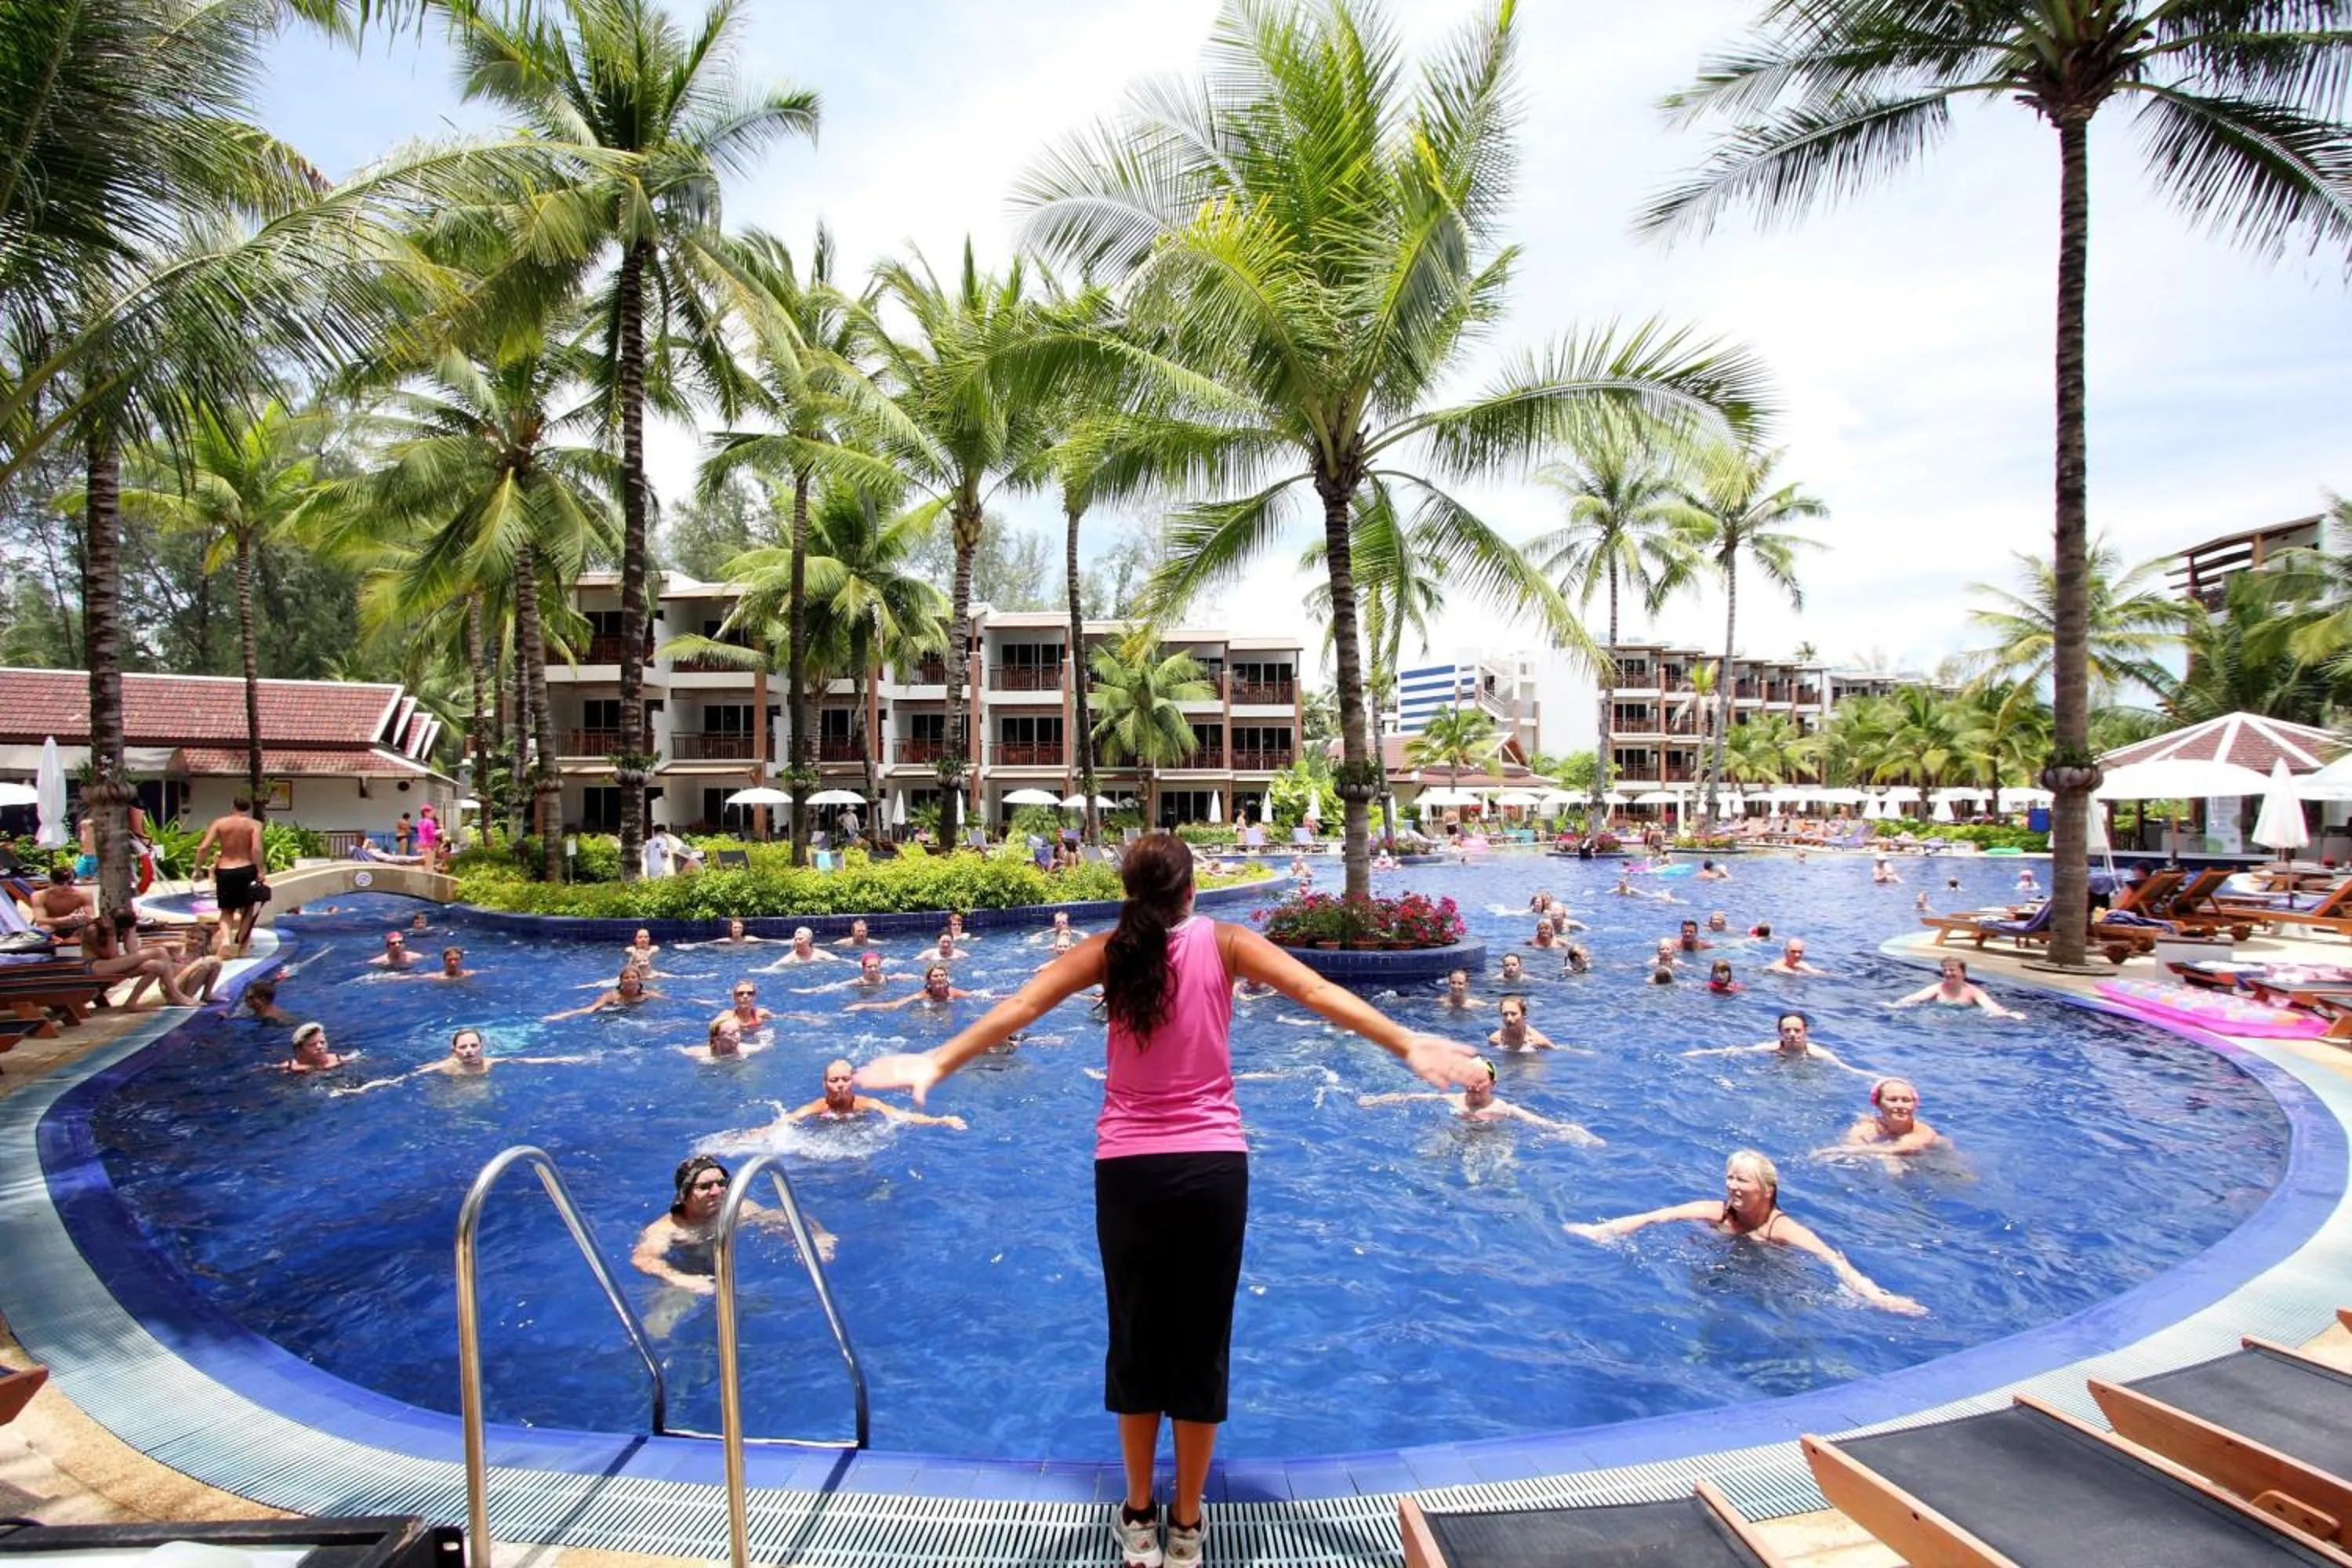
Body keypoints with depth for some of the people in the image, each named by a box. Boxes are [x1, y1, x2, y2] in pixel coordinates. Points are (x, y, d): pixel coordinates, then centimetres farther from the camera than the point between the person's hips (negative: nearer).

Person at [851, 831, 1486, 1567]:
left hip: (1129, 1167, 1)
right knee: (1201, 1343, 13)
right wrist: (1410, 1047, -16)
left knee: (1135, 1338, 17)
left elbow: (1019, 1007, -12)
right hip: (1212, 1165, -1)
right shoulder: (1223, 943, -5)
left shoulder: (1109, 951, -2)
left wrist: (937, 1063, -13)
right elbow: (1320, 994, -14)